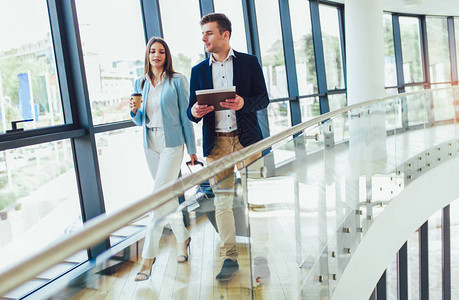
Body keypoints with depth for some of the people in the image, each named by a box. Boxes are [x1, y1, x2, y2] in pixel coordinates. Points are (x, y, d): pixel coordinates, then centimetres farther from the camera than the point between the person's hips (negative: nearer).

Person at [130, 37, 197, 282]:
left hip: (172, 143, -5)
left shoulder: (177, 81, -4)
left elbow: (185, 117, -3)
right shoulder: (140, 83, 10)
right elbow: (140, 121, 14)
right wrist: (134, 110, -8)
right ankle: (182, 237, 31)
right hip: (150, 144, 5)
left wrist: (192, 149, -2)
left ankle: (148, 255, -4)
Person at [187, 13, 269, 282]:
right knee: (222, 202, 1)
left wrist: (244, 103, -18)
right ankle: (230, 258, 12)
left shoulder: (249, 62, 6)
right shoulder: (199, 71, 12)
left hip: (247, 139, -1)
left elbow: (264, 98, 2)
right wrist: (194, 112, -15)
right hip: (216, 143, 2)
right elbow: (192, 111, 10)